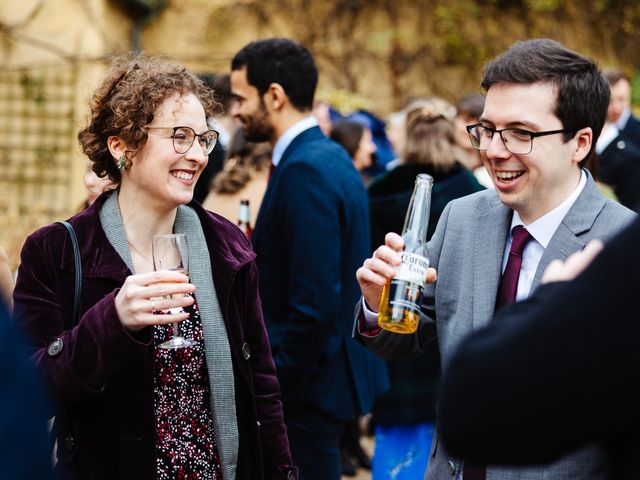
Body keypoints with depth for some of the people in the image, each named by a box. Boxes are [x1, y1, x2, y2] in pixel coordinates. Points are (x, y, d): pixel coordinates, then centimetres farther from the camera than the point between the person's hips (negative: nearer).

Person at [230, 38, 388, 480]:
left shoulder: (305, 170, -19)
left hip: (311, 386, -10)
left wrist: (271, 397, -19)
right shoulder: (333, 157, 11)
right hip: (334, 370, 10)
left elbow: (314, 304, -24)